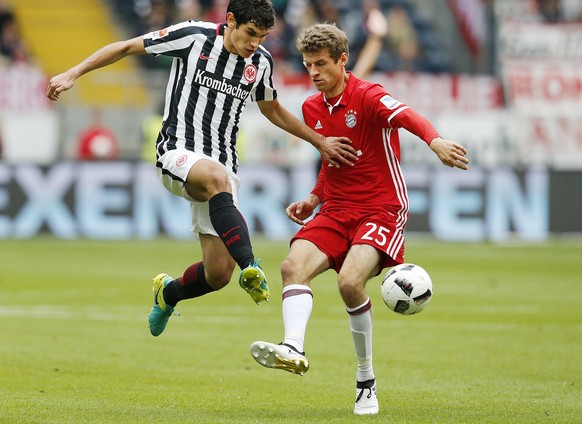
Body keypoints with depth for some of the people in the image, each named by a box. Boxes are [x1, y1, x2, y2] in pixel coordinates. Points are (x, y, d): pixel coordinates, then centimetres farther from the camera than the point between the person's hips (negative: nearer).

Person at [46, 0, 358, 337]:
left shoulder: (261, 62, 7)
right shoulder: (194, 37, -7)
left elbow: (272, 110, 28)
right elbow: (126, 47, 1)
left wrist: (320, 141, 26)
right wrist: (72, 74, -5)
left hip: (221, 166, 5)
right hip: (178, 153, -5)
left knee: (218, 274, -4)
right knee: (217, 177, -41)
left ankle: (168, 293, 30)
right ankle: (250, 267, -53)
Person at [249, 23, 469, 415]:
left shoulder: (367, 96, -11)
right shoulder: (312, 108, 12)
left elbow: (405, 116, -33)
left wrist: (435, 140, -54)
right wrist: (314, 199, 14)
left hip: (381, 210, -7)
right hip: (336, 210, 7)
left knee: (350, 281, -27)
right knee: (294, 265, -21)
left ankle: (367, 380, -9)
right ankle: (293, 349, -36)